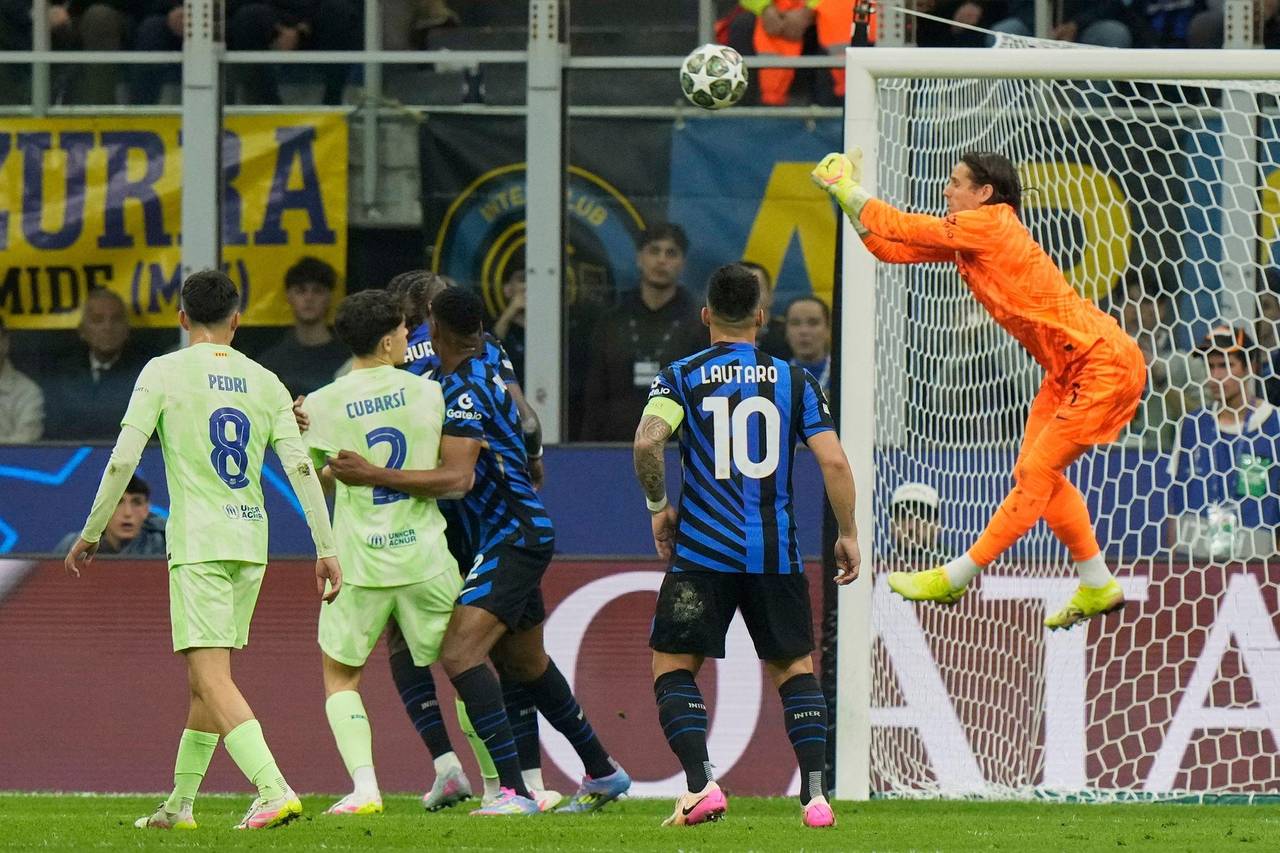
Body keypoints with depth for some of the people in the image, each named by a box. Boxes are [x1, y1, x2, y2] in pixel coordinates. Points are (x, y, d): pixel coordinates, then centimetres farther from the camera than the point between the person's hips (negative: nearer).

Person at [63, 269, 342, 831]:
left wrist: (91, 534, 2)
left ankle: (275, 791, -29)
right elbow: (300, 467, 2)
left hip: (196, 544, -5)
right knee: (204, 677, 17)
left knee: (212, 678, -12)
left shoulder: (164, 373, -2)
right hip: (251, 543, 5)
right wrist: (326, 548, 3)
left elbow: (122, 460, -7)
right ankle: (180, 803, 24)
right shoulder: (264, 383, 9)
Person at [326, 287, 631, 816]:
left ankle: (514, 791, -27)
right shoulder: (487, 375, 9)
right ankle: (601, 771, 37)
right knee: (525, 663, 23)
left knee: (460, 652, -22)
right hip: (520, 534, 10)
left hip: (513, 538, -10)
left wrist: (374, 475, -32)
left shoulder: (465, 391, -20)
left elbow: (457, 479, -28)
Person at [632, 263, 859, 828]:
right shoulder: (793, 381, 5)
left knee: (672, 668, 7)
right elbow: (834, 463, -2)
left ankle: (701, 784, -11)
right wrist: (847, 534, 9)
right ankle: (815, 793, 2)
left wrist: (658, 506, 1)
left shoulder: (680, 378, 1)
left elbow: (647, 441, -15)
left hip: (702, 550, -2)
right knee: (794, 668, 15)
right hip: (776, 554, 2)